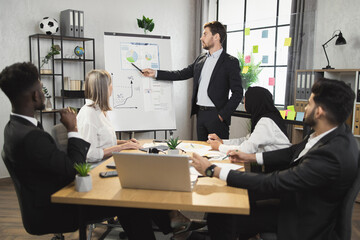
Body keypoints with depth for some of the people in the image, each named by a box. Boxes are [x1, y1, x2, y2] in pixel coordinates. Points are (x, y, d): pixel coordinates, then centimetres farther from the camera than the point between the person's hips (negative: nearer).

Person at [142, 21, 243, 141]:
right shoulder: (201, 59, 14)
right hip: (200, 114, 6)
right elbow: (182, 74, 16)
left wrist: (222, 115, -13)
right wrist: (155, 73, 11)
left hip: (216, 115, -6)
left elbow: (237, 93, -9)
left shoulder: (230, 62, -6)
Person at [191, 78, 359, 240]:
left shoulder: (330, 156, -34)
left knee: (220, 221, -12)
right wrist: (250, 157, 6)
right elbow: (293, 152, 9)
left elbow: (272, 183, -31)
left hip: (304, 226, -8)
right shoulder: (335, 133, -6)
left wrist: (212, 171, -27)